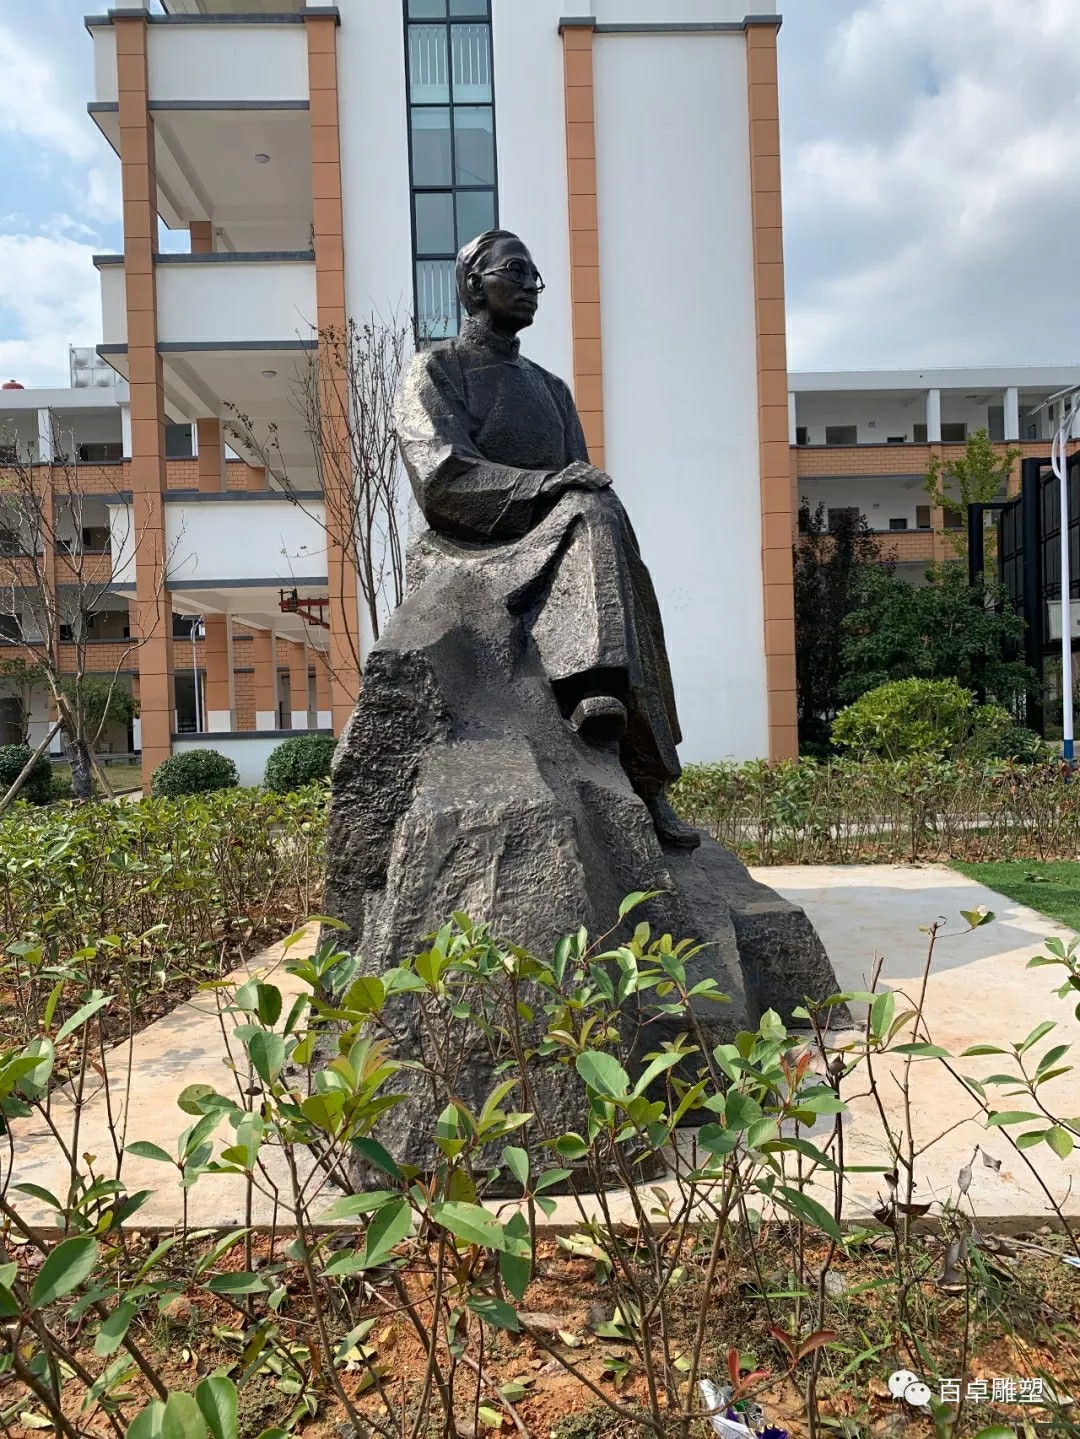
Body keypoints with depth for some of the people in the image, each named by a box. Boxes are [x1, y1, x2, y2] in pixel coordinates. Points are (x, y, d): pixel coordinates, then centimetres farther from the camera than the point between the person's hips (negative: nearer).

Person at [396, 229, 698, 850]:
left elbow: (582, 485, 17)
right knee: (595, 514, -31)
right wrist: (540, 485, -21)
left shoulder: (551, 389, 26)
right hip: (475, 547, -5)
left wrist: (585, 486, -9)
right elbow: (440, 478, -9)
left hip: (555, 542, 5)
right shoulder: (436, 371, 8)